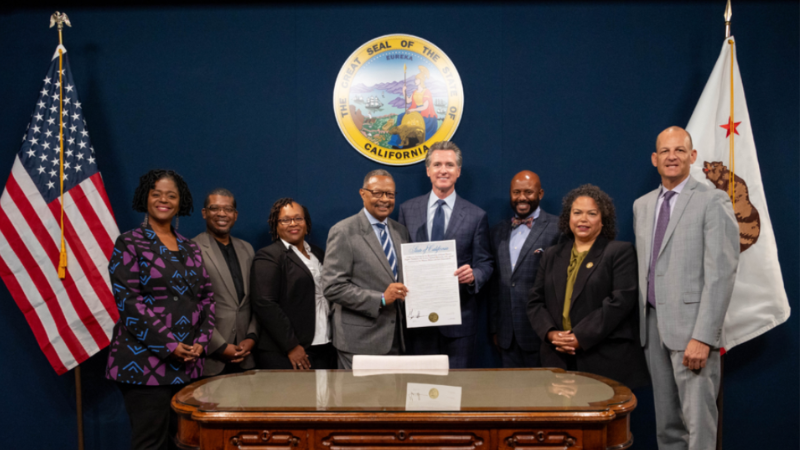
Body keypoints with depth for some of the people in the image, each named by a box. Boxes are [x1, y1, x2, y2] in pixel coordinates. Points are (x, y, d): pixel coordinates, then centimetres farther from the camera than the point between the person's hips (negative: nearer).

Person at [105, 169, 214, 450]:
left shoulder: (190, 248, 15)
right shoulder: (130, 243, -2)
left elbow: (206, 296, 13)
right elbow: (128, 300, -11)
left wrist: (201, 340, -3)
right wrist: (169, 345, -15)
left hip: (189, 362, 5)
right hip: (147, 362, -5)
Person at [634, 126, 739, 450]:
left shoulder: (713, 201, -5)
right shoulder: (642, 205, 15)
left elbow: (721, 273, -12)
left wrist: (703, 337, -18)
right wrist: (641, 323, 11)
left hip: (691, 324, -6)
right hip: (652, 323, 6)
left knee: (698, 419, -4)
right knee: (666, 423, 12)